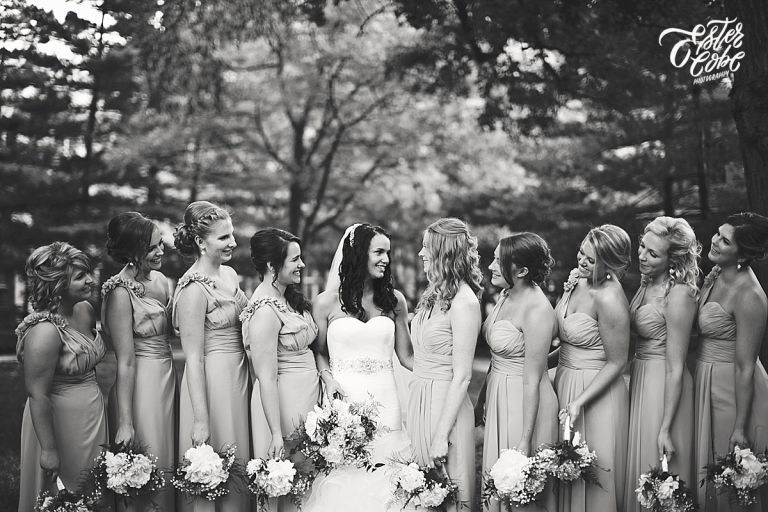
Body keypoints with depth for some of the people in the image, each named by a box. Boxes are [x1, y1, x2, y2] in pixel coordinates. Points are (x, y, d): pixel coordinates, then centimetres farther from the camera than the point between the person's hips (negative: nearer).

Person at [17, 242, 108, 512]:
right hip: (60, 420, -8)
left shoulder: (86, 310, -2)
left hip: (93, 413, 8)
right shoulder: (45, 332, -26)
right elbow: (38, 396, -23)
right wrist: (48, 449, -21)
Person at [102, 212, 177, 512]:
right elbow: (126, 363, -19)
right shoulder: (121, 293, -17)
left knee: (167, 468, 17)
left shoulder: (159, 281, 5)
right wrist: (125, 421, -19)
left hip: (167, 382, 8)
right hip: (140, 387, -8)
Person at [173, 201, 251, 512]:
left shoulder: (229, 274, 7)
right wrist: (201, 420, -19)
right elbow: (193, 358, -18)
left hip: (238, 377, 8)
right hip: (211, 380, -8)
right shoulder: (193, 289, -17)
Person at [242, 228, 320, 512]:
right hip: (283, 400, -9)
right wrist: (277, 434, -22)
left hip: (307, 394, 9)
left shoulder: (288, 297, 8)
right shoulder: (265, 311, -20)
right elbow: (266, 379, -22)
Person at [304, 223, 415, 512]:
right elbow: (319, 352, 12)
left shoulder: (394, 301, 8)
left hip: (384, 400, 1)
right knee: (343, 481, -2)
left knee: (383, 480, -1)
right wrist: (328, 378, -7)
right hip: (344, 399, -1)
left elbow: (406, 356, 9)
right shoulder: (327, 302, 3)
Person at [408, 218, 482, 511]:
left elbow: (462, 376, -18)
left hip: (445, 404, -8)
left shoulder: (464, 303, -17)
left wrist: (442, 435, -18)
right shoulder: (434, 295, 8)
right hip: (419, 398, 8)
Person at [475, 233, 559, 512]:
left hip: (526, 402, -8)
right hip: (498, 395, 8)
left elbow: (532, 381, -22)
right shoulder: (506, 295, 3)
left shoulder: (537, 310, -22)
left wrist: (525, 441, -20)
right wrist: (482, 398, 20)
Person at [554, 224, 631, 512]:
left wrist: (580, 402, -22)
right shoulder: (578, 280, 1)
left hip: (596, 389, -8)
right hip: (564, 380, 8)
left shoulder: (608, 299, -23)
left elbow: (616, 363, -18)